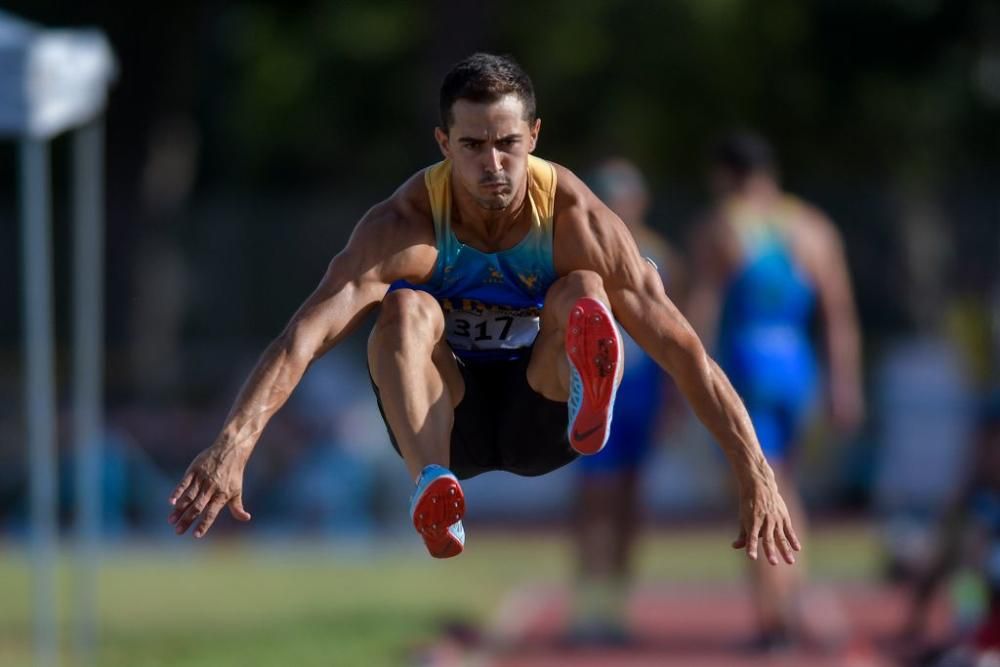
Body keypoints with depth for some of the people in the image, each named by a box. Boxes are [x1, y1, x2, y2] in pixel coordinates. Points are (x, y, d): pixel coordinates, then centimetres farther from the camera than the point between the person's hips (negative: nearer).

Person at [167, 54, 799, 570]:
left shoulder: (578, 219, -21)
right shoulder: (406, 224, -23)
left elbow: (682, 347, -22)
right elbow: (308, 332, -37)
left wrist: (757, 479, -28)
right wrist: (236, 439, -53)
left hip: (540, 414, 0)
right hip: (445, 417, 0)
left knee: (581, 292, -27)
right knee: (407, 309, -31)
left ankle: (590, 401, -59)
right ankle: (433, 486, -53)